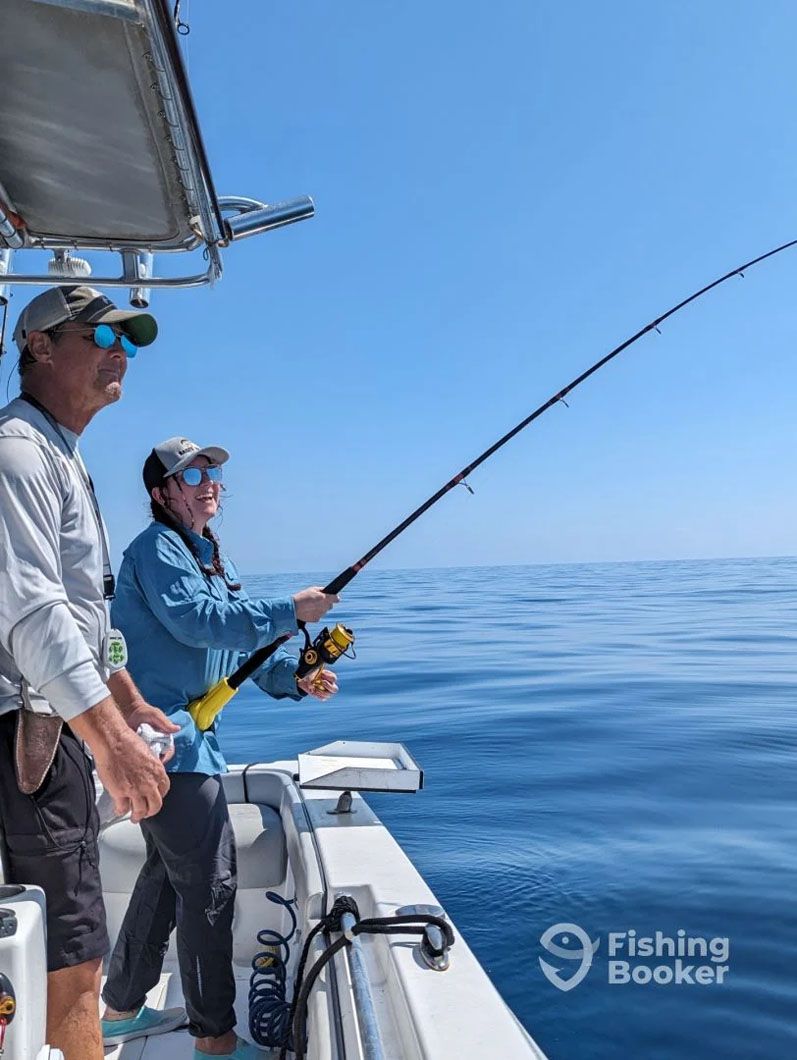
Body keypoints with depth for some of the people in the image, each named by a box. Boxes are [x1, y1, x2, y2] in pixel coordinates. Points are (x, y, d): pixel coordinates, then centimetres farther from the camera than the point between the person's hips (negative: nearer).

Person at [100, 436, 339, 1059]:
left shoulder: (212, 557, 19)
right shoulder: (157, 547, -11)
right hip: (168, 740, -10)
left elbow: (241, 639, 15)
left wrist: (294, 677, 0)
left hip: (182, 737, 11)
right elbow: (198, 622, -26)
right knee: (210, 882, -4)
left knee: (167, 872, 20)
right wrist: (290, 612, -21)